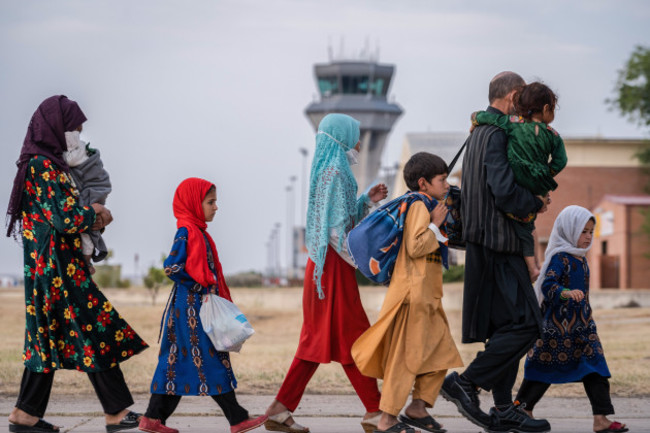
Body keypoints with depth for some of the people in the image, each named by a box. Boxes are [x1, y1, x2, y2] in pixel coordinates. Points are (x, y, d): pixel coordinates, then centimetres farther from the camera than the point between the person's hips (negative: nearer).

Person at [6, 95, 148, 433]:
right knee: (93, 330, -6)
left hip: (46, 267, 10)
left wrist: (91, 214, 5)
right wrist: (94, 214, -2)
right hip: (59, 266, -10)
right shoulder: (43, 166, -15)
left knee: (50, 336, 11)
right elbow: (64, 219, -20)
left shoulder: (41, 163, 16)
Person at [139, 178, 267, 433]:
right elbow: (172, 267, -22)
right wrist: (200, 284, -16)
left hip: (199, 308, 10)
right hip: (192, 308, -10)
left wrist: (221, 298, 19)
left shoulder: (198, 232, 18)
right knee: (213, 361, -6)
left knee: (176, 363, 9)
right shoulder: (186, 232, -13)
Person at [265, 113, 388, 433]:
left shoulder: (330, 170, 16)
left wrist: (367, 199, 14)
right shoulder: (334, 173, -14)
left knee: (318, 340, 10)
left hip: (322, 266, 10)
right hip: (335, 266, -10)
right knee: (352, 337, -4)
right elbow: (338, 230, -19)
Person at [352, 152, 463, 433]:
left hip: (427, 296, 10)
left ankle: (417, 409, 18)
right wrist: (435, 225, -14)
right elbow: (414, 247, -23)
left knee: (442, 353, 11)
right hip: (414, 294, -10)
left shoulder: (425, 207, 20)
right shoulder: (419, 206, -11)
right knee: (406, 357, -8)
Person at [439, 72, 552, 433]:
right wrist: (537, 205, -6)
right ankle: (465, 383, -7)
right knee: (524, 324, -10)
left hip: (488, 244, 11)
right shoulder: (496, 135, -14)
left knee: (507, 327, 11)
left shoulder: (480, 132, 18)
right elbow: (505, 193, -23)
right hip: (497, 244, -11)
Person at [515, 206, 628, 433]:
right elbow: (547, 285, -28)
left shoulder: (580, 259, 14)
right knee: (545, 369, 1)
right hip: (558, 325, -8)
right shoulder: (560, 258, -14)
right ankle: (522, 409, 16)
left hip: (581, 324, 8)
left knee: (595, 369, -1)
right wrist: (567, 293, -45)